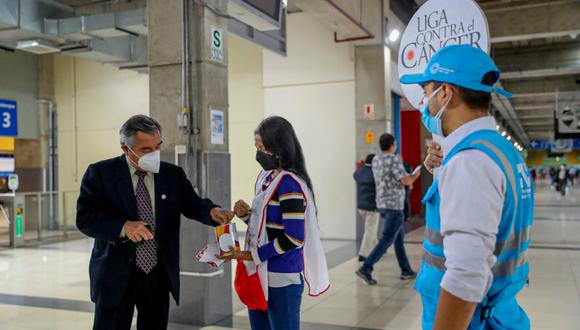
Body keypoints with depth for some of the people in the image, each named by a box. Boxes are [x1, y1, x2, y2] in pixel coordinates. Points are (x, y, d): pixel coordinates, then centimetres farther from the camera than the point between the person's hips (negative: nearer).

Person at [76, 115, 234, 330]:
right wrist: (123, 226, -26)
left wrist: (212, 212, -22)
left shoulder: (173, 174, 5)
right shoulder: (100, 173, -5)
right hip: (116, 274, -3)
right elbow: (84, 217, -10)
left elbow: (193, 205, 1)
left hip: (160, 274, 3)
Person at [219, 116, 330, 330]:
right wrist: (245, 214, -2)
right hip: (260, 274, 8)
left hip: (281, 279, -8)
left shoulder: (289, 183, -18)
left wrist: (251, 255, -17)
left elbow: (293, 238, -22)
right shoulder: (266, 177, 9)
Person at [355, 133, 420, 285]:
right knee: (387, 239, -7)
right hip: (394, 205, -8)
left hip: (382, 204, 8)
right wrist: (416, 175, -2)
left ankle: (406, 270, 24)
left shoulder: (375, 160, 8)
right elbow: (406, 181, -22)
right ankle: (366, 268, -14)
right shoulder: (394, 160, -15)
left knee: (399, 237, 17)